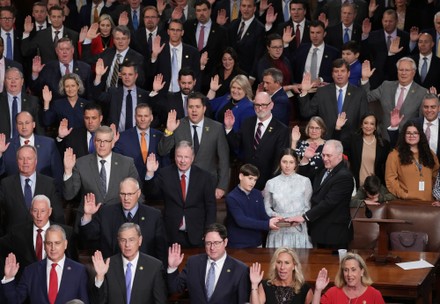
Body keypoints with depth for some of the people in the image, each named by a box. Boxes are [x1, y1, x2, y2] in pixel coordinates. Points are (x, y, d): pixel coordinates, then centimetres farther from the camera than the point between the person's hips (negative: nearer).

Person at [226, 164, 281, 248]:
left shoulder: (257, 194, 6)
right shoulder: (232, 197, -12)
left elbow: (263, 215, 2)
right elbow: (241, 221, -22)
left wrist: (271, 220, -22)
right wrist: (267, 224, -29)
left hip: (256, 243, 5)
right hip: (237, 245, -5)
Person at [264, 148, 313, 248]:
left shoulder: (305, 181, 4)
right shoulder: (271, 183, 8)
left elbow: (307, 206, 7)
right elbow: (267, 207, 12)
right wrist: (275, 216, -6)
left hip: (298, 230, -1)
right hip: (278, 230, 1)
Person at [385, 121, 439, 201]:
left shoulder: (429, 154, 13)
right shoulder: (395, 155, -2)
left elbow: (436, 175, 20)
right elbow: (390, 178, -6)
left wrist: (434, 191, 8)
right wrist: (403, 195, -13)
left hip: (427, 201, 4)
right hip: (406, 202, -4)